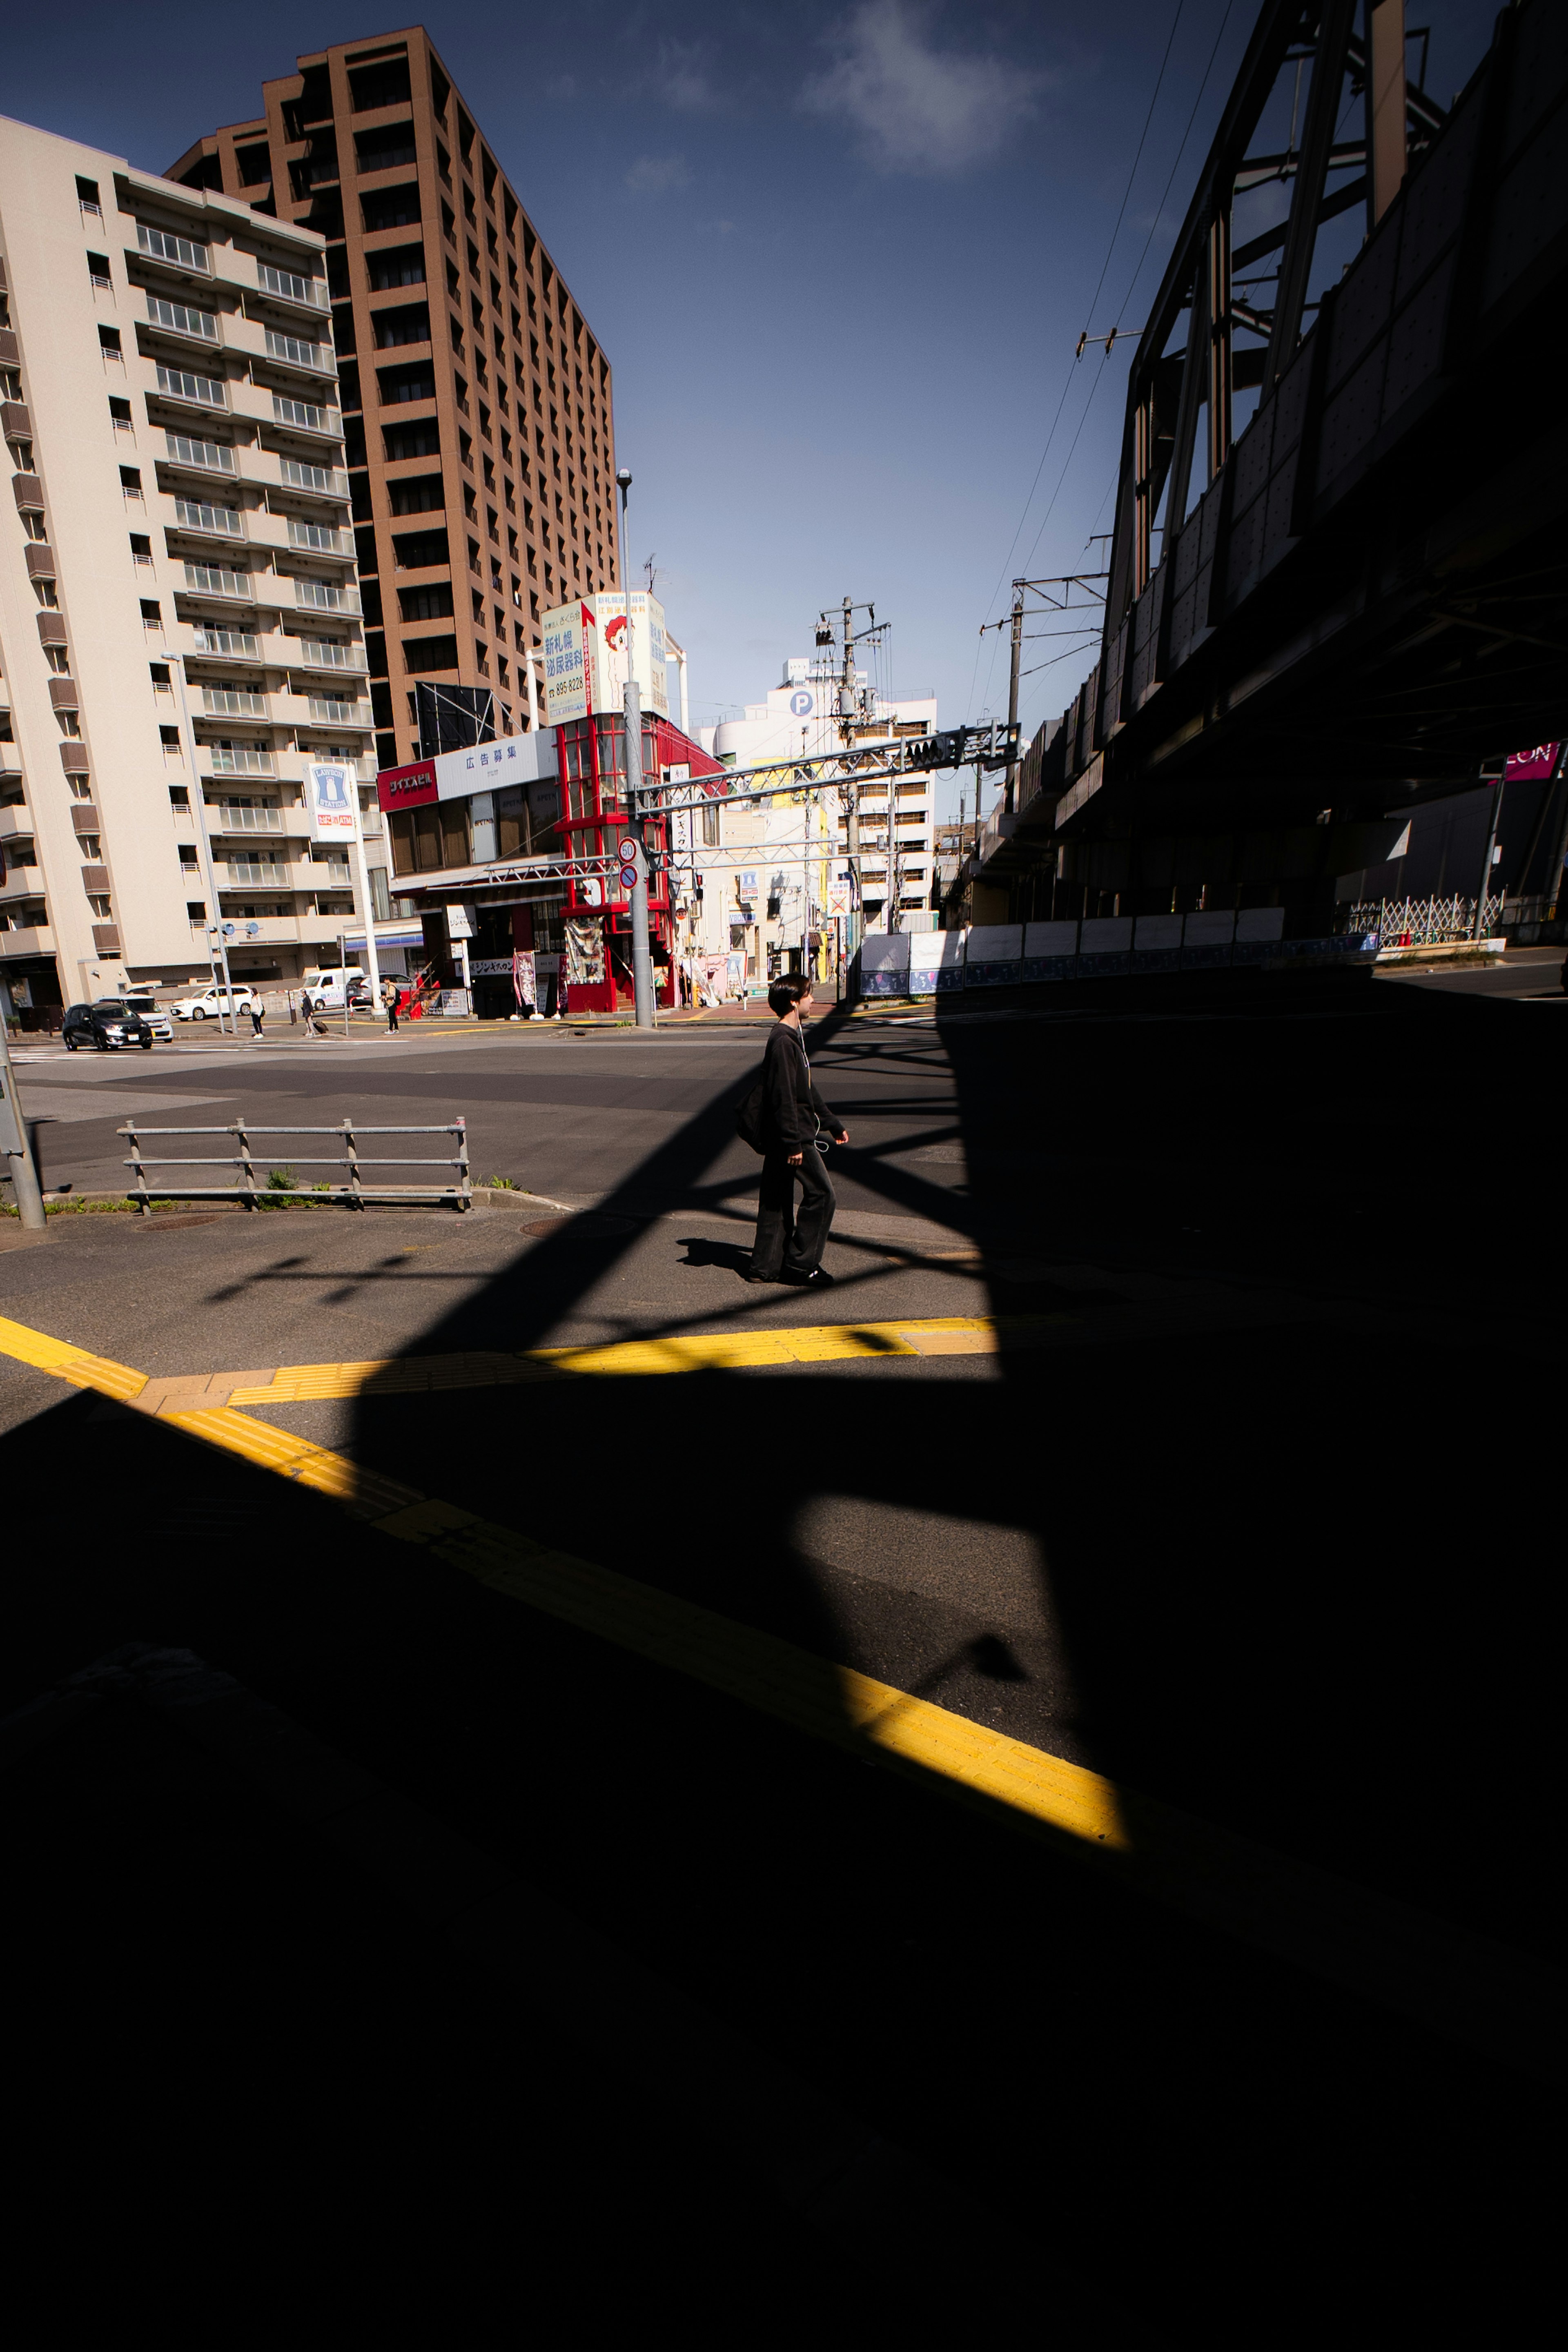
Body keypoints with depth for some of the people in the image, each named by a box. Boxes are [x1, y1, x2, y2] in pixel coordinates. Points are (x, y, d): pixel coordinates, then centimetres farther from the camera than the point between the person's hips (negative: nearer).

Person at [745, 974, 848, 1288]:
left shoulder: (792, 1038, 17)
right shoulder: (783, 1041, -16)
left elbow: (807, 1091, 23)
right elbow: (783, 1096, -22)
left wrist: (832, 1124, 26)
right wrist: (793, 1143, -23)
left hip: (780, 1138, 10)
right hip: (792, 1137, -10)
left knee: (776, 1200, 12)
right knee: (820, 1194, -3)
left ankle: (765, 1266, 20)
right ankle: (801, 1264, 5)